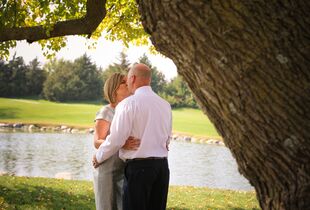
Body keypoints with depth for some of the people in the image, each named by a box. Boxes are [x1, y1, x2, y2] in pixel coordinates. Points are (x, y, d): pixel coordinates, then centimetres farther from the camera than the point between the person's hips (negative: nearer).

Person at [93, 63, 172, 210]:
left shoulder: (128, 104, -9)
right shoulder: (165, 105, 9)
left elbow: (116, 139, -10)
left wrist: (98, 157, 7)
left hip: (138, 166, -6)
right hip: (162, 165, 6)